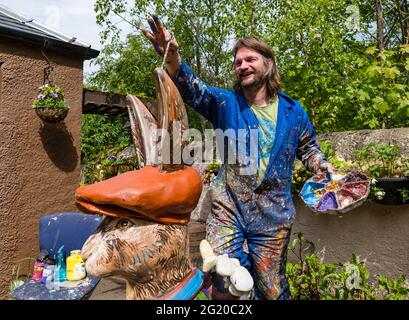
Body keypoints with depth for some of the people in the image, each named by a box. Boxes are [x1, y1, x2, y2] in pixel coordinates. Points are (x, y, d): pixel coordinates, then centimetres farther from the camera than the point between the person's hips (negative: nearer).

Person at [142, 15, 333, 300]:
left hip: (273, 215, 1)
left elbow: (308, 148, 17)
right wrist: (173, 58, -40)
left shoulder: (293, 110, 3)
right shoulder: (226, 103, -2)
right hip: (228, 209, -1)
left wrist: (323, 166, -3)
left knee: (271, 288, 16)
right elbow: (195, 90, -22)